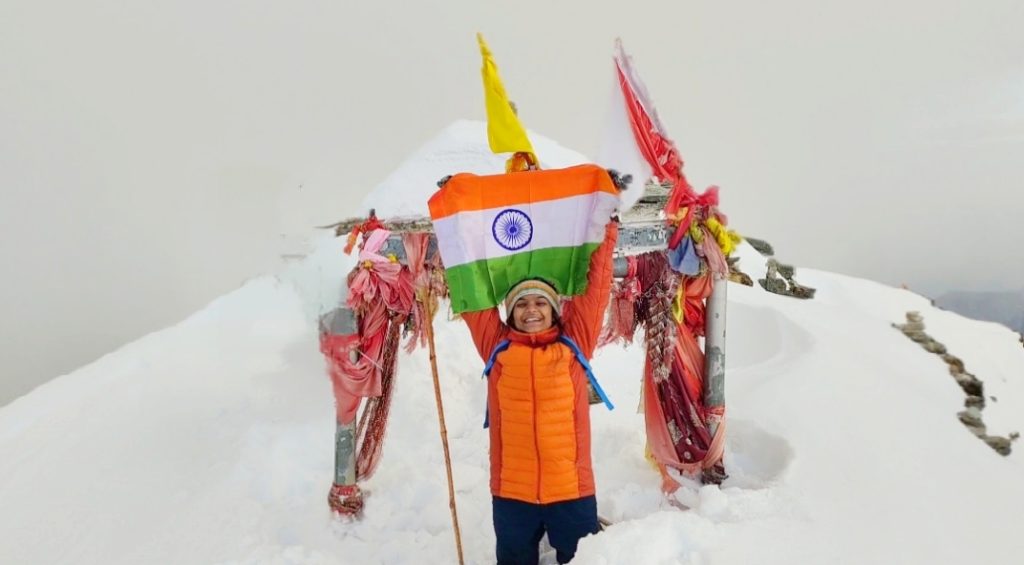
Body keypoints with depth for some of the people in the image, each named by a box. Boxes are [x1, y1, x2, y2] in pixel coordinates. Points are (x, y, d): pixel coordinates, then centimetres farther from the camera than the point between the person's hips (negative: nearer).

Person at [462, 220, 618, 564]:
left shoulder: (574, 343, 1)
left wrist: (605, 232, 3)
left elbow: (594, 287, 2)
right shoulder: (496, 348, 1)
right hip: (511, 492, 1)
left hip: (572, 489, 0)